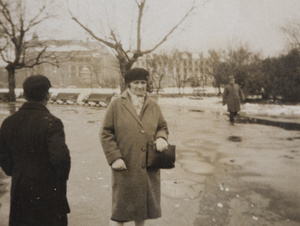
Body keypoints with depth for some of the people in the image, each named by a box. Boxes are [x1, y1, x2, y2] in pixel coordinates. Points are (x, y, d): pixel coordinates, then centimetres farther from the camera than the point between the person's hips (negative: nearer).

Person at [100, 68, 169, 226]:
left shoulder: (153, 106, 8)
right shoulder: (116, 105, -5)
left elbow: (162, 127, 16)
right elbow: (106, 134, -5)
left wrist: (161, 137, -7)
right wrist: (114, 157, -13)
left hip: (149, 168, 4)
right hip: (125, 167, -4)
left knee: (144, 204, 19)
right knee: (121, 208, 6)